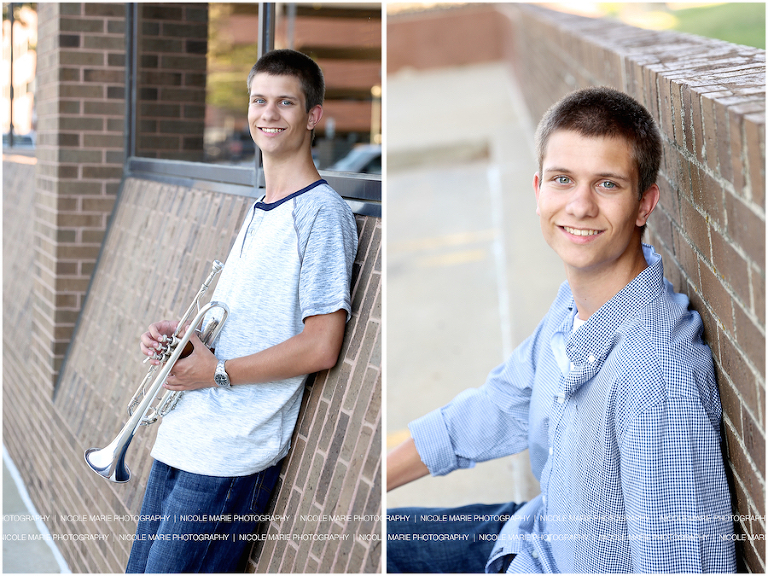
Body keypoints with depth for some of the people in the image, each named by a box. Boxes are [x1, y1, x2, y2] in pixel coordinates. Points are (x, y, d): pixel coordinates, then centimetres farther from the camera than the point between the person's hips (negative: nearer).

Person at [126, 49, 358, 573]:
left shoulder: (322, 212, -11)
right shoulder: (259, 211, 18)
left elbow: (321, 346, -17)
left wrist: (218, 371, -13)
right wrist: (179, 334, 7)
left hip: (233, 456, -9)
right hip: (183, 436, 9)